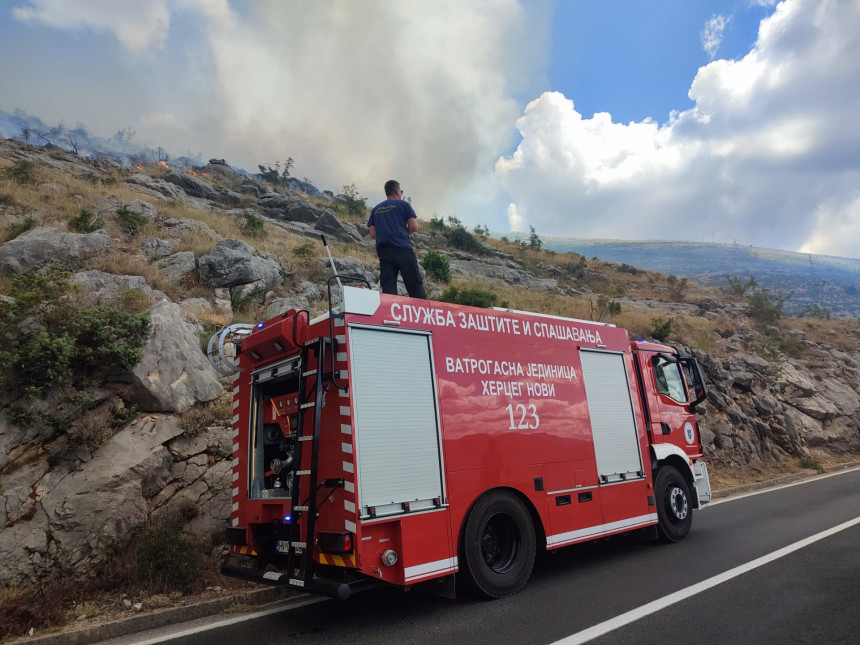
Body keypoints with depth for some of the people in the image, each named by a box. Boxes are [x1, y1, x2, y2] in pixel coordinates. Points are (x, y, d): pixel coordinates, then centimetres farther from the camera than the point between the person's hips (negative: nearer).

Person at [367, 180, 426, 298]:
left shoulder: (375, 209, 19)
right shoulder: (403, 204, 8)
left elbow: (373, 235, 15)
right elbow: (414, 227, 0)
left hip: (383, 252, 4)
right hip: (403, 249, -4)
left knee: (387, 289, -3)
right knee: (415, 286, -5)